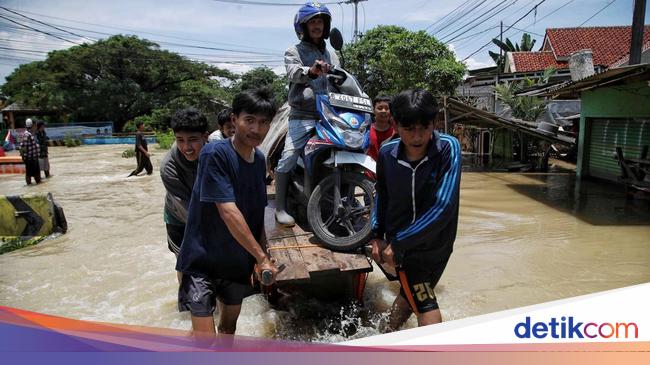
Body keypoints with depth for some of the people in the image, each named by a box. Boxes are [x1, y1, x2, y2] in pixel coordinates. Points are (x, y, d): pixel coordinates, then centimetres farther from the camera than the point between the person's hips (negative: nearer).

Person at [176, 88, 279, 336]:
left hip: (238, 260, 7)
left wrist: (263, 259, 4)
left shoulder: (259, 160, 1)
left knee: (229, 328, 19)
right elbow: (228, 212, -26)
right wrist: (261, 257, -23)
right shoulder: (215, 153, -21)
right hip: (203, 259, -6)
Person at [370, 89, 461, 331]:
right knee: (425, 305, -11)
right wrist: (377, 235, 0)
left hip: (437, 243, 0)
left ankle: (388, 334, 46)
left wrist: (398, 243, -25)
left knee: (411, 295, 21)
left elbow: (444, 206, -28)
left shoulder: (448, 148, -22)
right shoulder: (387, 153, -13)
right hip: (400, 244, 0)